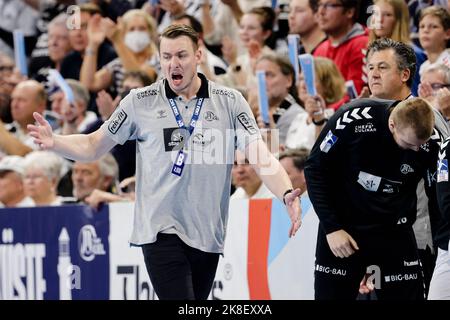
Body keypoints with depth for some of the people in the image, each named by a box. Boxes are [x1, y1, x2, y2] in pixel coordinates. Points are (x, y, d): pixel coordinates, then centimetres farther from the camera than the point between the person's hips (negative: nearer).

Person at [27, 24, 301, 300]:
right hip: (161, 231, -2)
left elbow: (261, 157, -7)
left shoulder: (230, 102, 2)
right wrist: (54, 142, -11)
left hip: (208, 235, 2)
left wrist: (286, 194, -25)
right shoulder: (140, 102, 2)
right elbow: (93, 146, 9)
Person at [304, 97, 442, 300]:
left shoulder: (432, 143, -16)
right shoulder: (354, 120, -21)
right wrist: (331, 228, -12)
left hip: (395, 231, 1)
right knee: (330, 294, 2)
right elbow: (315, 169, -9)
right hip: (342, 225, -1)